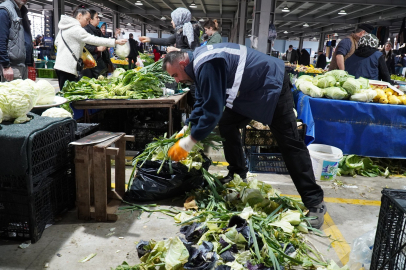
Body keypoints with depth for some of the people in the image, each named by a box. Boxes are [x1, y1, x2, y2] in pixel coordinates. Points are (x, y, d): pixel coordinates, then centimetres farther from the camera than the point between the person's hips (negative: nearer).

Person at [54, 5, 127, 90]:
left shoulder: (65, 27, 17)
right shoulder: (76, 29, -13)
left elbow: (56, 42, 24)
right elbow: (93, 40, -19)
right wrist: (116, 41, -19)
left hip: (60, 66, 10)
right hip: (67, 68, -10)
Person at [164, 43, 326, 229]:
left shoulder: (207, 66, -28)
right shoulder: (199, 62, 4)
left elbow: (213, 110, -30)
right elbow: (202, 103, 11)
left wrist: (189, 142, -22)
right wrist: (186, 129, 4)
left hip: (272, 86, -10)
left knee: (289, 143, -11)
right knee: (227, 125, 8)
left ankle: (314, 202, -5)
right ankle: (237, 175, 21)